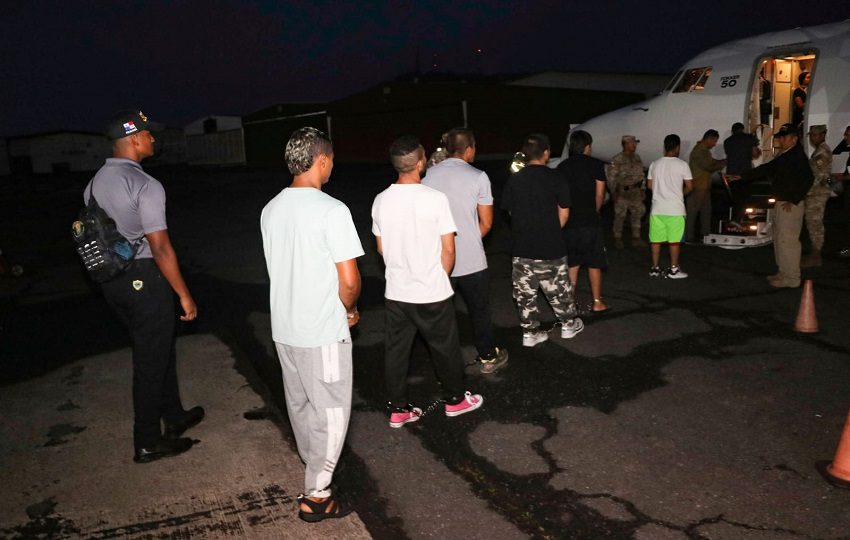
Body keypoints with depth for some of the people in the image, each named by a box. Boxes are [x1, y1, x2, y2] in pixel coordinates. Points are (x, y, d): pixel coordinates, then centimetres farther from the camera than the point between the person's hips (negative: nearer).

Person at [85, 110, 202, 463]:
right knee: (151, 360, 5)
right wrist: (184, 295, -15)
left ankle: (173, 417, 37)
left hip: (112, 281, 8)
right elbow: (160, 248, -21)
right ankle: (148, 443, 17)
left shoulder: (94, 184, 8)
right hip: (144, 279, -8)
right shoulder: (145, 185, -19)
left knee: (159, 348, 22)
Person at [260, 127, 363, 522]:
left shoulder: (270, 210, 4)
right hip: (322, 331, -7)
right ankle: (316, 496, 15)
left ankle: (315, 468, 42)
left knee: (299, 404, 22)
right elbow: (349, 280, -19)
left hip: (284, 327, 7)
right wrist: (350, 310, 2)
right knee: (331, 412, 7)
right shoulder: (331, 210, -18)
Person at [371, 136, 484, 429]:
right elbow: (448, 250, -11)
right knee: (445, 349, 15)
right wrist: (440, 279, 6)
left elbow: (381, 248, 7)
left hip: (396, 293, 4)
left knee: (395, 350, 13)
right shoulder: (435, 198, -16)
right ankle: (455, 400, 32)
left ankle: (398, 410, 24)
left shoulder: (381, 201, -4)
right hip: (432, 294, -4)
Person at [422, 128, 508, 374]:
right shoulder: (478, 177, -9)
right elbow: (486, 223, -5)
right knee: (479, 310, 15)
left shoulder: (429, 175, -1)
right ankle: (488, 357, 28)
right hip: (471, 260, -2)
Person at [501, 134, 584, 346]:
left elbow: (510, 211, 7)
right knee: (558, 289, 15)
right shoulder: (555, 178, -7)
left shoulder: (514, 179, 0)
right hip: (550, 248, -2)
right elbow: (564, 213, -3)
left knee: (525, 293, 11)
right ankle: (569, 324, 31)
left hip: (521, 247, 2)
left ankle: (530, 332, 18)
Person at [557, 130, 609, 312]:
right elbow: (599, 196, -3)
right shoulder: (596, 165, -2)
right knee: (594, 263, 8)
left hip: (568, 222, 3)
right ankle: (597, 302, 12)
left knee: (572, 263, 13)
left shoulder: (562, 166, 6)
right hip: (590, 222, -3)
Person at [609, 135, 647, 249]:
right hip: (622, 193, -6)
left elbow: (641, 175, 16)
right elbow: (613, 178, -9)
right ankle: (617, 239, 11)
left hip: (636, 192, 6)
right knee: (619, 217, 0)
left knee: (637, 215, 10)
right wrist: (614, 193, -11)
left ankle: (636, 238, 21)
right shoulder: (617, 160, -9)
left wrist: (643, 189, 14)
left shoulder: (637, 158, 9)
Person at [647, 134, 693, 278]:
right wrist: (680, 193, 13)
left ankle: (655, 268, 15)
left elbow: (649, 185, 9)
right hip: (675, 209, -4)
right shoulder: (682, 164, -8)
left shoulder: (654, 164, 3)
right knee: (674, 240, 4)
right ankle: (673, 269, 9)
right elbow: (690, 187, -6)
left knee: (656, 239, 9)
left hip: (657, 208, 4)